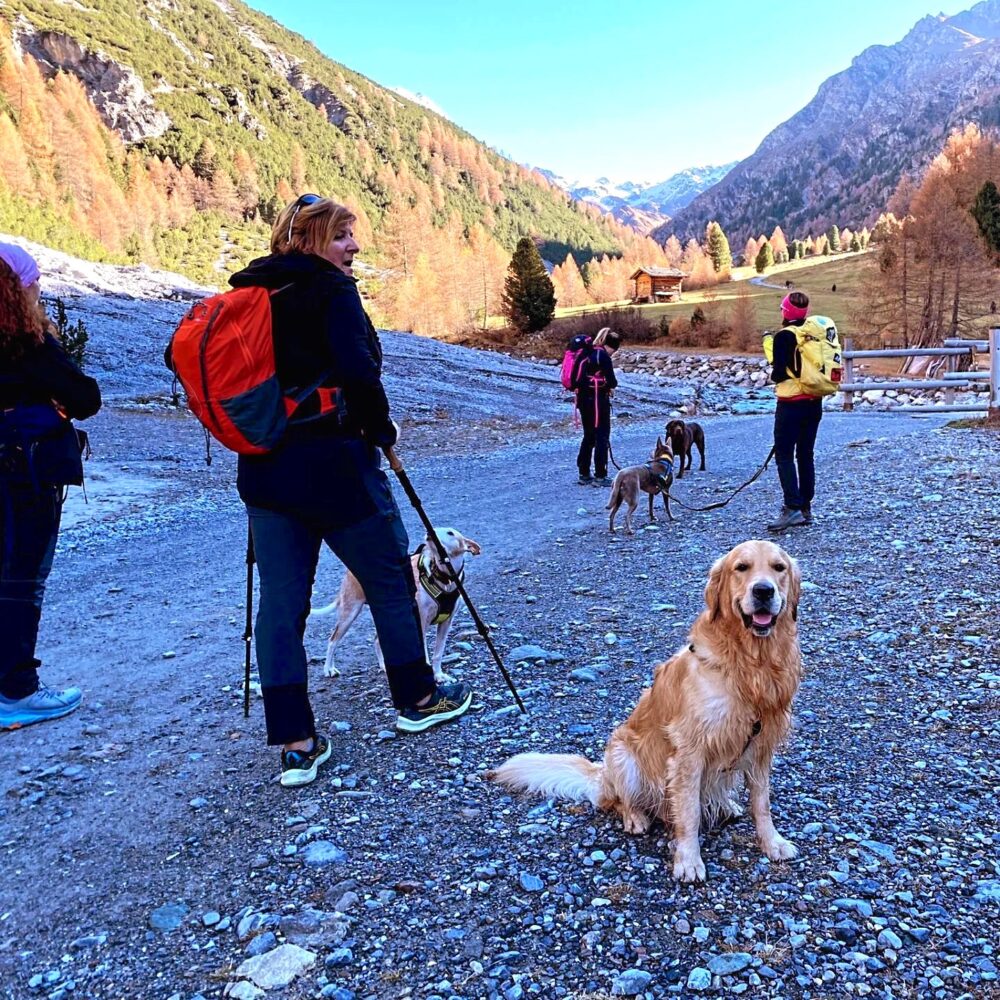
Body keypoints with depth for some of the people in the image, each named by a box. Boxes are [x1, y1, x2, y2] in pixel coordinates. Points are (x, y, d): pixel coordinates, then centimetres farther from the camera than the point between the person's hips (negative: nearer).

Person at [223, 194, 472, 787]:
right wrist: (383, 429, -6)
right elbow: (357, 369, -22)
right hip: (333, 464, -6)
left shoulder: (249, 293, 12)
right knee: (390, 576, 12)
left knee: (280, 600, 8)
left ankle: (295, 743, 11)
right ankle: (417, 699, 29)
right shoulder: (332, 290, -9)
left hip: (264, 466, 7)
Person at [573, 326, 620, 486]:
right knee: (602, 438, 1)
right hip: (597, 400, -8)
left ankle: (584, 474, 20)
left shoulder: (587, 353, 11)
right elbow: (611, 381, -17)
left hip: (583, 398, 8)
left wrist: (606, 386, 5)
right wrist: (611, 386, 8)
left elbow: (578, 378, 13)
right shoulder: (603, 356, -14)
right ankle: (600, 476, 4)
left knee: (589, 437, 16)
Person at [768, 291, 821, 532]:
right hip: (814, 403, 7)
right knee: (806, 454, 12)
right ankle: (806, 508, 16)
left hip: (791, 404, -7)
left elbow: (779, 373, -13)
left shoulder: (784, 336, -11)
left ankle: (792, 508, -16)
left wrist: (775, 376, 7)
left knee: (784, 455, -5)